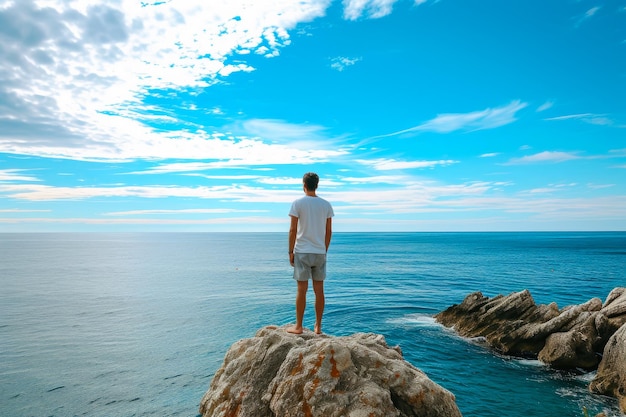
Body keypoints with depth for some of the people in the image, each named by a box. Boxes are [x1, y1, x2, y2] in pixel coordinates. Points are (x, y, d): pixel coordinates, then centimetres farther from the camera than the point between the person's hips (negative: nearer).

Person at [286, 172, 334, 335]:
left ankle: (298, 326, 9)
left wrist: (291, 251, 0)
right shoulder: (326, 204, 6)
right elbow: (329, 231, 7)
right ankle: (318, 326, 15)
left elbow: (293, 230, -7)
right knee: (319, 290, 8)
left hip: (302, 252, -3)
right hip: (320, 252, 3)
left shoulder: (298, 203, -5)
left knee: (302, 289, 1)